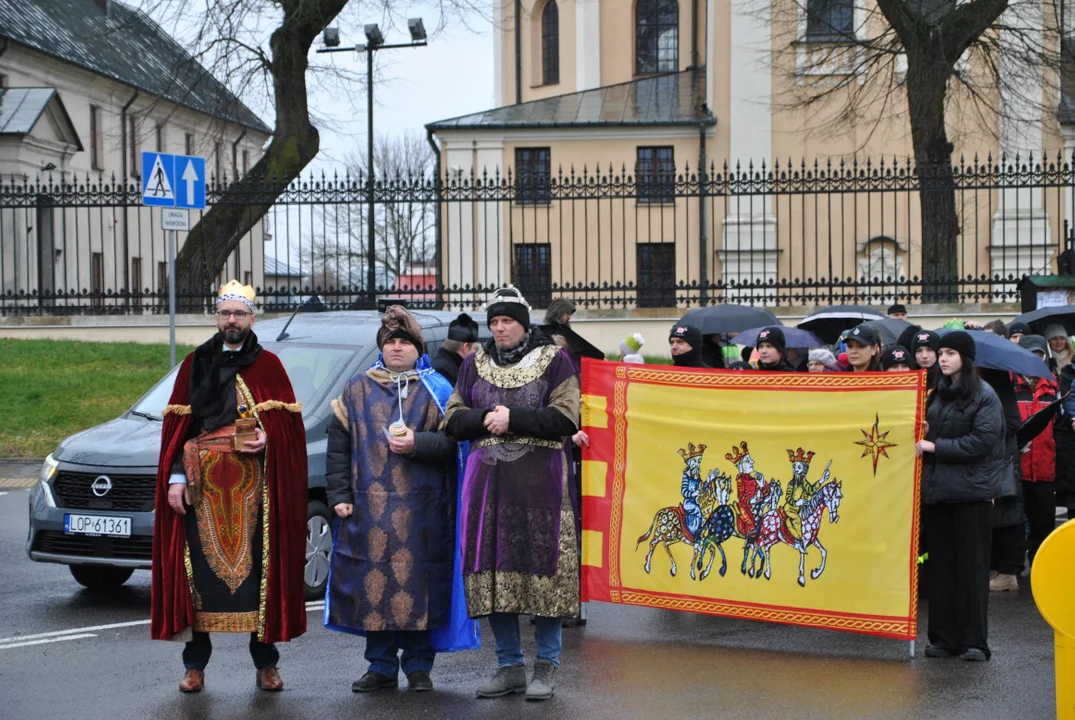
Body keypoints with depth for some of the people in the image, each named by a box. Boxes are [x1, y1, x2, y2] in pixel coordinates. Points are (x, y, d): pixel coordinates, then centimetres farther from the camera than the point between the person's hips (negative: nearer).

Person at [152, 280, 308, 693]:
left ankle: (265, 663, 8)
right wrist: (175, 477, 0)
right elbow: (177, 426, 9)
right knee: (200, 567, 0)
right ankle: (195, 666, 9)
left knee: (259, 566, -1)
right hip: (202, 485, 1)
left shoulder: (268, 365, 8)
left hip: (253, 488, -1)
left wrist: (268, 438, -15)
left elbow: (290, 423, 5)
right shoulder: (195, 364, 12)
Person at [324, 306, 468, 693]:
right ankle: (381, 666, 12)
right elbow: (338, 444, 10)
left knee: (418, 581, -1)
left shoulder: (436, 390, 8)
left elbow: (454, 441, 1)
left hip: (421, 508, -2)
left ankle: (418, 666, 10)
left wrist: (417, 444, -15)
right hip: (369, 506, 2)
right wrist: (339, 495, 2)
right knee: (372, 583, 2)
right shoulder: (358, 390, 13)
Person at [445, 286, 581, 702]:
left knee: (543, 568, -6)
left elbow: (565, 419, -6)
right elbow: (454, 420, 11)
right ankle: (509, 667, 13)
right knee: (494, 571, 2)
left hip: (540, 481, -4)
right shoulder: (474, 364, 16)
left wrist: (514, 418, -14)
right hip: (488, 480, 4)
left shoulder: (554, 360, 4)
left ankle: (546, 667, 3)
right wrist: (486, 419, -8)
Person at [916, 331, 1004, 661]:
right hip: (937, 488, 6)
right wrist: (922, 435, -1)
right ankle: (943, 638, 11)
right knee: (940, 566, 6)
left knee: (972, 566, -1)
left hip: (970, 491, -6)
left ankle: (974, 641, 3)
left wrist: (937, 446, -14)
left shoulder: (984, 395, -5)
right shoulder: (937, 394, 13)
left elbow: (982, 441, -14)